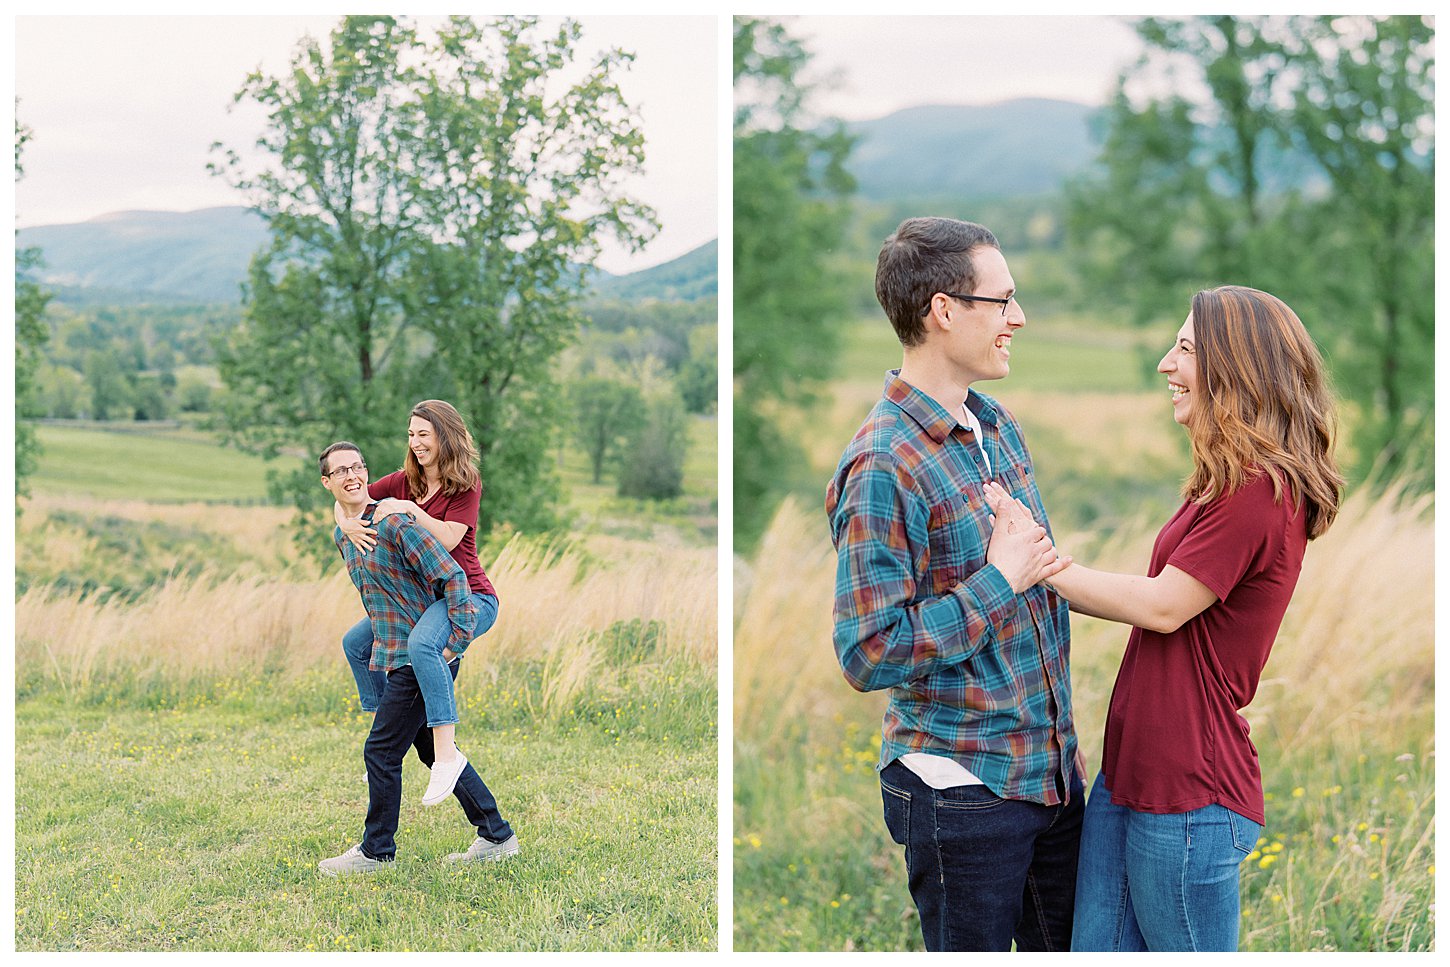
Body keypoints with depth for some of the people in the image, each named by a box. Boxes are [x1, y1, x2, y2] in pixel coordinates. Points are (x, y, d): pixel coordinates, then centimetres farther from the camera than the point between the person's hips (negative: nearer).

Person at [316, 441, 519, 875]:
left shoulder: (396, 524, -17)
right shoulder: (343, 536, 11)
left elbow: (452, 576, -21)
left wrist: (458, 641, -22)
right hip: (397, 658, 9)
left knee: (382, 752, -3)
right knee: (432, 749, 15)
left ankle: (377, 851, 11)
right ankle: (497, 837, 23)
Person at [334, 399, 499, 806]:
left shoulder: (466, 484, -10)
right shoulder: (404, 481, 8)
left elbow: (448, 539, -21)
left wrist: (410, 509, -23)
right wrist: (347, 523, -10)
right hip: (423, 596, 9)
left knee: (421, 642, -38)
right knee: (356, 643, 15)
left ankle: (446, 752, -40)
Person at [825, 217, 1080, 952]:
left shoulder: (997, 423, 7)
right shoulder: (883, 468, -20)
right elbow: (869, 655, -23)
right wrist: (999, 581, -20)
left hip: (1052, 767, 8)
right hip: (963, 785, -8)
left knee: (1070, 946, 17)